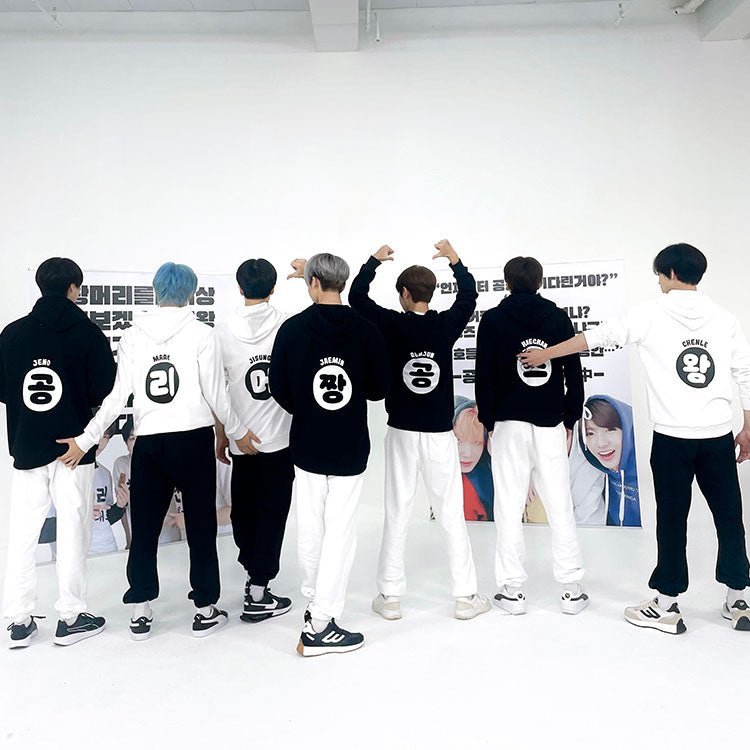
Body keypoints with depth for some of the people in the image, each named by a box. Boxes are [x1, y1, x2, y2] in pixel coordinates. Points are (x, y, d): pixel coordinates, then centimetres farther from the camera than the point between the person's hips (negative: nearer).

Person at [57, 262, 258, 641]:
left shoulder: (133, 335, 2)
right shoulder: (202, 335, -5)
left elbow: (118, 395, -3)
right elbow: (215, 395, -5)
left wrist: (86, 439, 4)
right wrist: (238, 433, 9)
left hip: (149, 443, 2)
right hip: (194, 440, -2)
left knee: (144, 528, 12)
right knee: (200, 526, 9)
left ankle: (140, 613, 20)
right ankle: (205, 611, 19)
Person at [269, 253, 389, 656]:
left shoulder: (293, 328, -7)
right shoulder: (365, 330, -8)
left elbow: (278, 387, -2)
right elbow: (379, 388, -2)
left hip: (306, 445, 2)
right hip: (350, 447, -1)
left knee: (310, 528, 15)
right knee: (339, 531, 3)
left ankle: (315, 603, 32)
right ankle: (320, 625, 6)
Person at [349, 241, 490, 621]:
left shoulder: (393, 326, -7)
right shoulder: (446, 325, -4)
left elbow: (356, 295, 6)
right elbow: (469, 295, 15)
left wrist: (375, 260, 18)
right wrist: (454, 259, 26)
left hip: (401, 433, 0)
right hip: (440, 434, 1)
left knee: (397, 514, 7)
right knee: (451, 514, 6)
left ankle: (390, 596, 15)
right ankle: (465, 596, 14)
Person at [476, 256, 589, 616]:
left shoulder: (493, 320, 0)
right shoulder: (559, 317, 6)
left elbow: (485, 376, -3)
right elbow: (575, 373, 5)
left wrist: (487, 421, 4)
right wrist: (570, 419, 12)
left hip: (508, 423, -2)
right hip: (551, 424, 2)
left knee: (510, 507, 3)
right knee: (560, 506, 6)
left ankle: (512, 590, 7)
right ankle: (572, 589, 11)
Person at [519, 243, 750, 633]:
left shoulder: (651, 314, -3)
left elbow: (598, 335, 2)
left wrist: (545, 353, 11)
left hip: (672, 437, -3)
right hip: (718, 436, 3)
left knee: (672, 519, 5)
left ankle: (666, 607, 15)